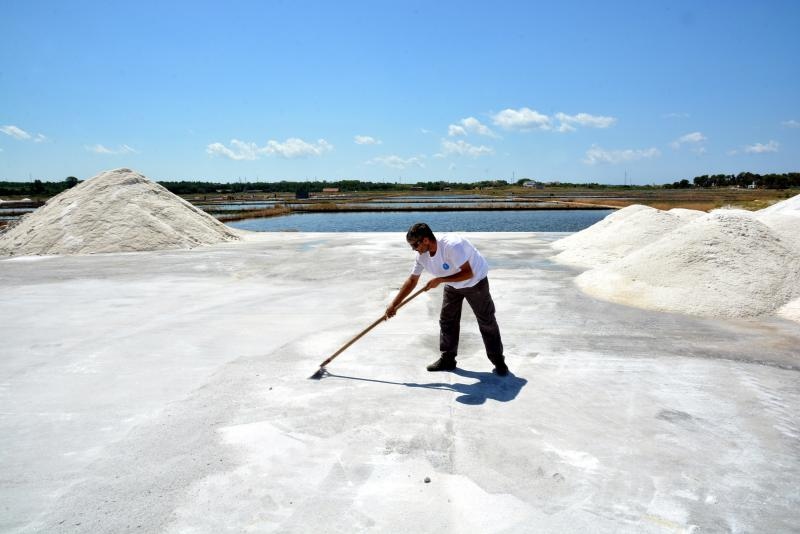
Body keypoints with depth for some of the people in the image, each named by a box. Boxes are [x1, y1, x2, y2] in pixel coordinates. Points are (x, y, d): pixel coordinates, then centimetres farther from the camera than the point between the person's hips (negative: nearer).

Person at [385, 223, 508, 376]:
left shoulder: (452, 245, -38)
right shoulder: (421, 255, -16)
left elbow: (468, 273, -34)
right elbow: (412, 280, -6)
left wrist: (440, 280, -32)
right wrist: (394, 305, -8)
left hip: (475, 282, -6)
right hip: (452, 285, 6)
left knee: (487, 322, 0)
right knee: (447, 321, 4)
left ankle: (499, 361, 10)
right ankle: (447, 359, 17)